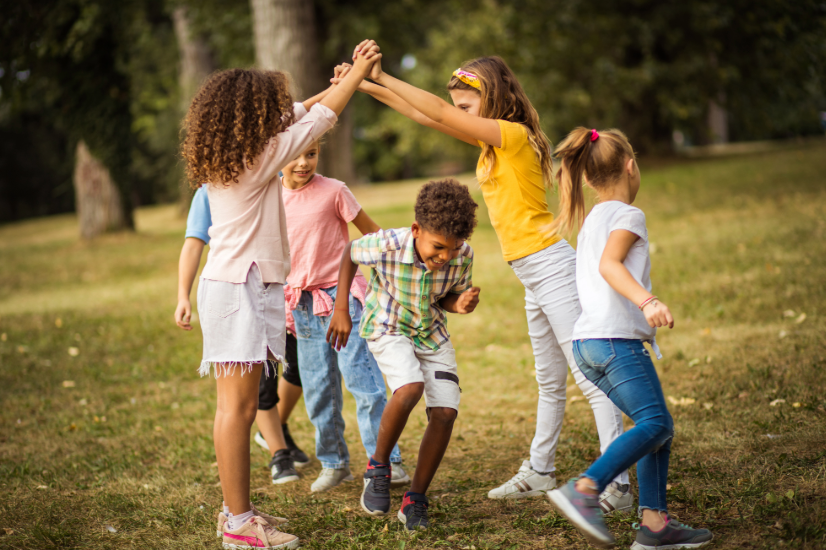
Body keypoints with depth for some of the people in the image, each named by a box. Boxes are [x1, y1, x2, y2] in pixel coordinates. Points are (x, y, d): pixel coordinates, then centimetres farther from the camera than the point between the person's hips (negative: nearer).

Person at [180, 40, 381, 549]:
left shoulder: (224, 159, 12)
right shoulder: (260, 158, -12)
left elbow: (293, 117, 25)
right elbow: (318, 121, -3)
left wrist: (334, 86, 28)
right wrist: (358, 72, 8)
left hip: (234, 283, 9)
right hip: (240, 288, -9)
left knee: (240, 406, 11)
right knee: (239, 406, -7)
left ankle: (239, 509, 17)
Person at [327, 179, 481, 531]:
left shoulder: (463, 255, -21)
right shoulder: (386, 245, -30)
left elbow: (449, 297, -2)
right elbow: (350, 253, -7)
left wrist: (461, 304, -26)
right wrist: (341, 310, -7)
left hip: (432, 332, 4)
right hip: (387, 328, -4)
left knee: (445, 411, -12)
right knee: (410, 387, -31)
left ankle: (415, 499, 4)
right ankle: (378, 467, -7)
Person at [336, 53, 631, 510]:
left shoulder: (515, 135, -13)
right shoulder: (492, 142, 14)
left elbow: (439, 113, -18)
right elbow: (428, 117, 15)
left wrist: (382, 77, -13)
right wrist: (366, 86, 12)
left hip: (550, 265, -10)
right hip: (533, 276, 10)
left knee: (590, 378, -9)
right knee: (550, 381, 20)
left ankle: (618, 485, -8)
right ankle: (540, 472, 32)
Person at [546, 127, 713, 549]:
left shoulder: (591, 221, 24)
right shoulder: (627, 215, -2)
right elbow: (610, 264, -18)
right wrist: (647, 302, -33)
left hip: (589, 343, 9)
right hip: (615, 338, -9)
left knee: (657, 426, 7)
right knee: (655, 423, -18)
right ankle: (584, 490, -31)